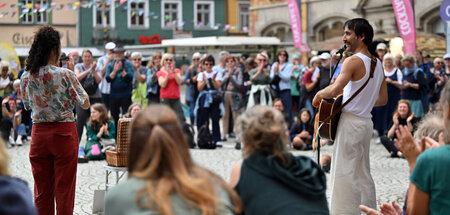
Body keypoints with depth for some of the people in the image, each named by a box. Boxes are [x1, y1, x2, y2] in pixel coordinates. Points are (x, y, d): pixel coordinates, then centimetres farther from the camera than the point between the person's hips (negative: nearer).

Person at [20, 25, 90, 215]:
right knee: (64, 188, 4)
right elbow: (85, 104, -5)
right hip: (64, 132, -4)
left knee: (42, 190, 11)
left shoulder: (26, 77, 0)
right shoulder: (65, 75, -14)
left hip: (38, 133, 4)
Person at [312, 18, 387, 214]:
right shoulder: (378, 63, 11)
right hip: (367, 122, 8)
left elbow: (334, 91, -27)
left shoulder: (353, 61, -15)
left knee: (344, 174, -4)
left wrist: (319, 94, -8)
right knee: (363, 173, 15)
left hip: (351, 122, -8)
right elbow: (383, 100, 16)